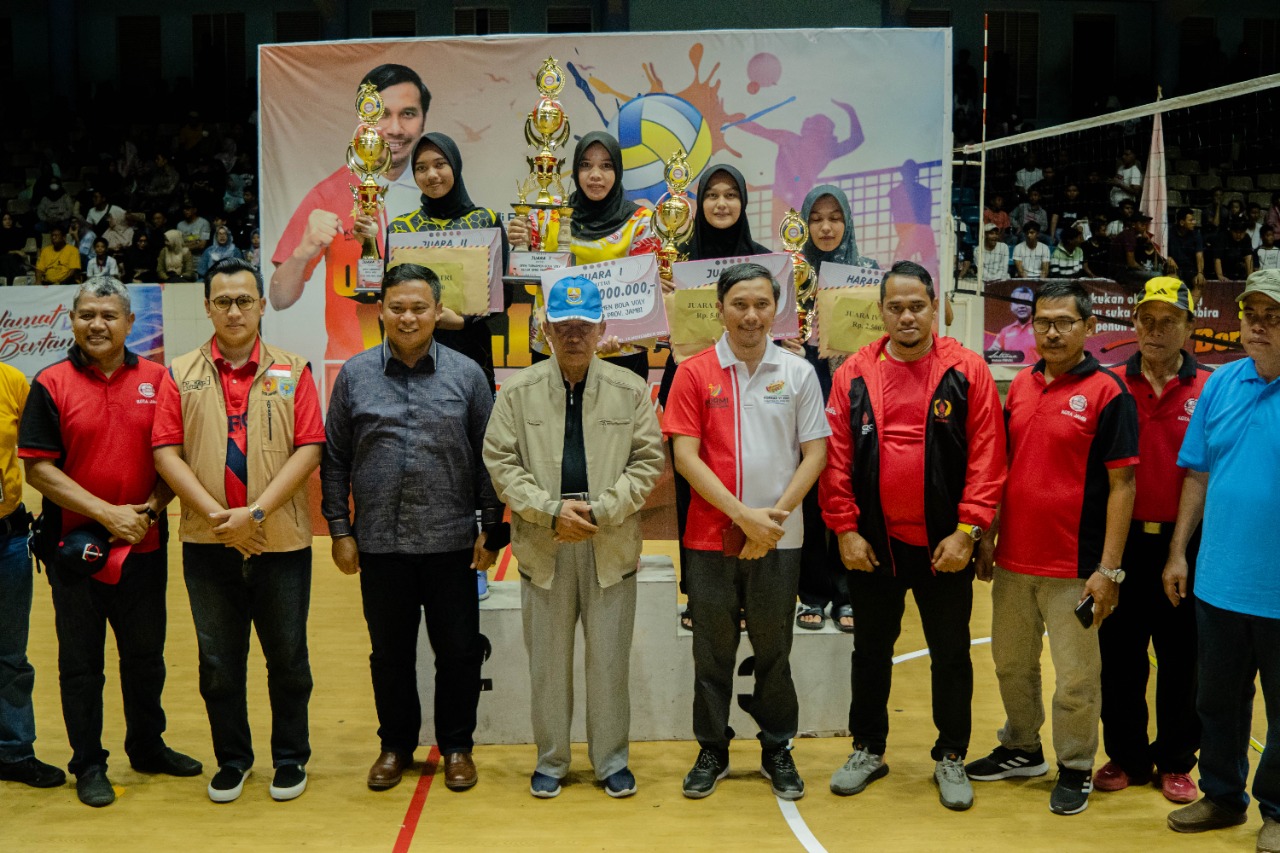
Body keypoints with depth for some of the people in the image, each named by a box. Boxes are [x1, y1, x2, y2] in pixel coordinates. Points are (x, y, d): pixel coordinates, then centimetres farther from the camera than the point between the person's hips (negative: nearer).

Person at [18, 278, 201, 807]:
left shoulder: (157, 380, 2)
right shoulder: (51, 385, -3)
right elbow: (38, 468, -8)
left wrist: (151, 508, -11)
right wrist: (107, 513, -14)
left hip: (145, 546, 2)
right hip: (74, 547, -2)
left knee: (146, 653, 15)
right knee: (81, 659, 8)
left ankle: (147, 746, 33)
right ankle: (88, 764, 22)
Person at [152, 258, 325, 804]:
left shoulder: (291, 371, 3)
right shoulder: (180, 374, 5)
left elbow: (308, 449, -5)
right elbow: (166, 451, -1)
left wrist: (257, 511, -15)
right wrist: (213, 511, -14)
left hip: (281, 540, -1)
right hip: (207, 543, 1)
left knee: (287, 657, 8)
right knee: (218, 661, 11)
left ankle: (290, 758, 23)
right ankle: (231, 760, 26)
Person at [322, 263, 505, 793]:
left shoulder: (467, 375, 1)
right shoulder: (355, 375, 3)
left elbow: (488, 457, 3)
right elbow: (335, 459, 6)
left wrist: (492, 529, 0)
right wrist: (340, 529, 1)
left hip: (451, 541, -1)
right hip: (379, 543, 1)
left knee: (458, 651, 7)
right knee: (390, 652, 12)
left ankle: (456, 746, 24)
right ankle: (396, 745, 28)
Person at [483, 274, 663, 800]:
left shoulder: (630, 390, 3)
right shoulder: (518, 391, 3)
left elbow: (647, 461, 0)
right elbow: (501, 462, 0)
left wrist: (600, 510, -12)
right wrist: (551, 510, -12)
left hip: (612, 545, 0)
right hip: (542, 545, 0)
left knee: (610, 659, 7)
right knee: (547, 661, 9)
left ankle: (612, 761, 21)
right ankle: (550, 761, 24)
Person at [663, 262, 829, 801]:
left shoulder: (798, 373, 2)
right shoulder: (695, 373, -1)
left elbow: (815, 453, 1)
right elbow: (686, 457, -6)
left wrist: (775, 515, -10)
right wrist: (744, 515, -13)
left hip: (779, 539, 1)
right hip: (711, 536, 0)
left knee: (774, 649, 11)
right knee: (713, 651, 9)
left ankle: (777, 750, 26)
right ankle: (712, 750, 24)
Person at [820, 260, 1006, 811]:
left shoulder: (967, 372, -5)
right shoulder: (853, 375, 0)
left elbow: (987, 456, -8)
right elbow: (836, 458, -1)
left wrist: (967, 531, -12)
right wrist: (845, 529, -5)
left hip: (943, 546, -1)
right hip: (871, 544, 2)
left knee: (951, 652, 10)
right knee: (871, 649, 15)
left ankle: (951, 757, 27)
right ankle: (868, 749, 31)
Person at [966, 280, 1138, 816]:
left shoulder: (1107, 393, -10)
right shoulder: (1022, 386, 8)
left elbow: (1121, 485, -11)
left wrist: (1109, 568, -14)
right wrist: (989, 536, 12)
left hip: (1073, 567, -6)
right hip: (1014, 560, 6)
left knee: (1075, 677, 5)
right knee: (1011, 662, 18)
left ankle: (1075, 769, 23)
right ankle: (1021, 750, 36)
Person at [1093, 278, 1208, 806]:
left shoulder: (1210, 391, -2)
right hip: (1123, 543, 1)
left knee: (1182, 660, 10)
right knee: (1120, 658, 10)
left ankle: (1176, 762, 25)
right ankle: (1126, 757, 26)